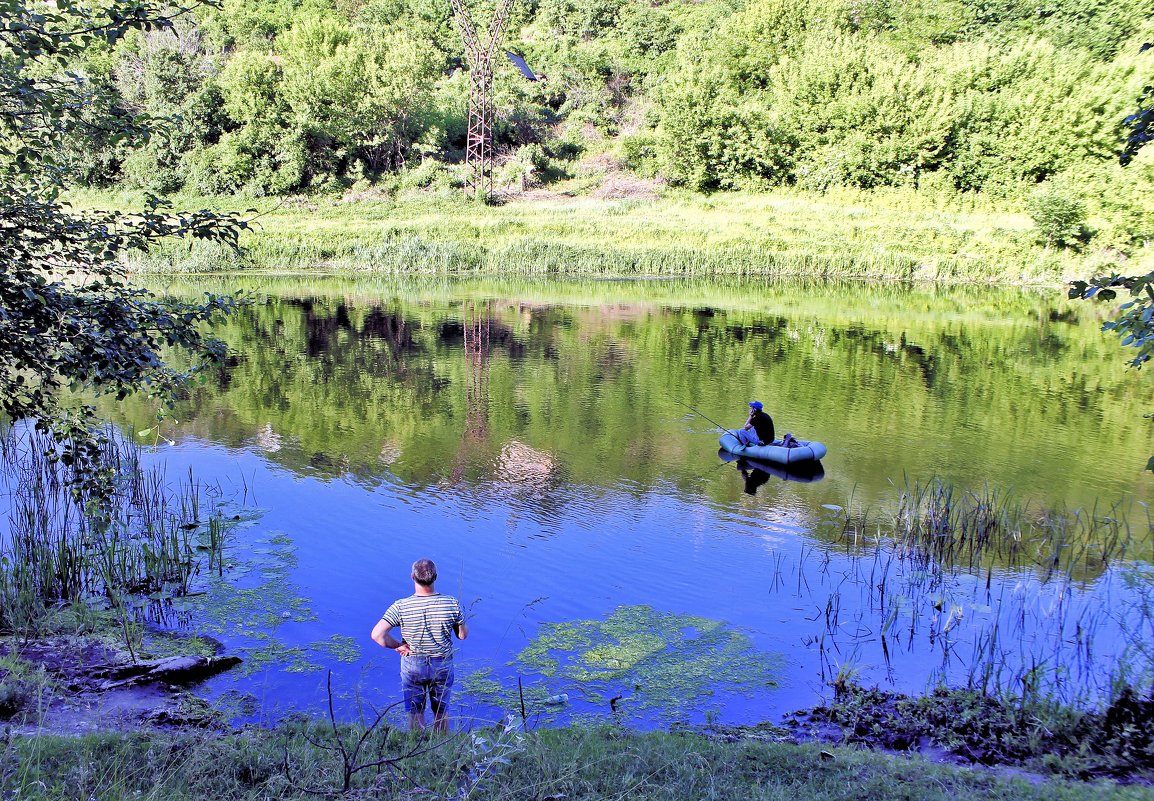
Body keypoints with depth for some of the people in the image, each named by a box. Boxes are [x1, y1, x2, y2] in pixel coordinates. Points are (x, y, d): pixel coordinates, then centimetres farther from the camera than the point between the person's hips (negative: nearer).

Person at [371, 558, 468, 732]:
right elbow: (463, 635, -8)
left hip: (412, 666, -1)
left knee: (415, 712, 20)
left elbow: (377, 634, -26)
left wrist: (398, 645, -11)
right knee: (442, 711, 21)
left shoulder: (400, 607, -21)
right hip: (443, 666, 1)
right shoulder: (452, 604, -20)